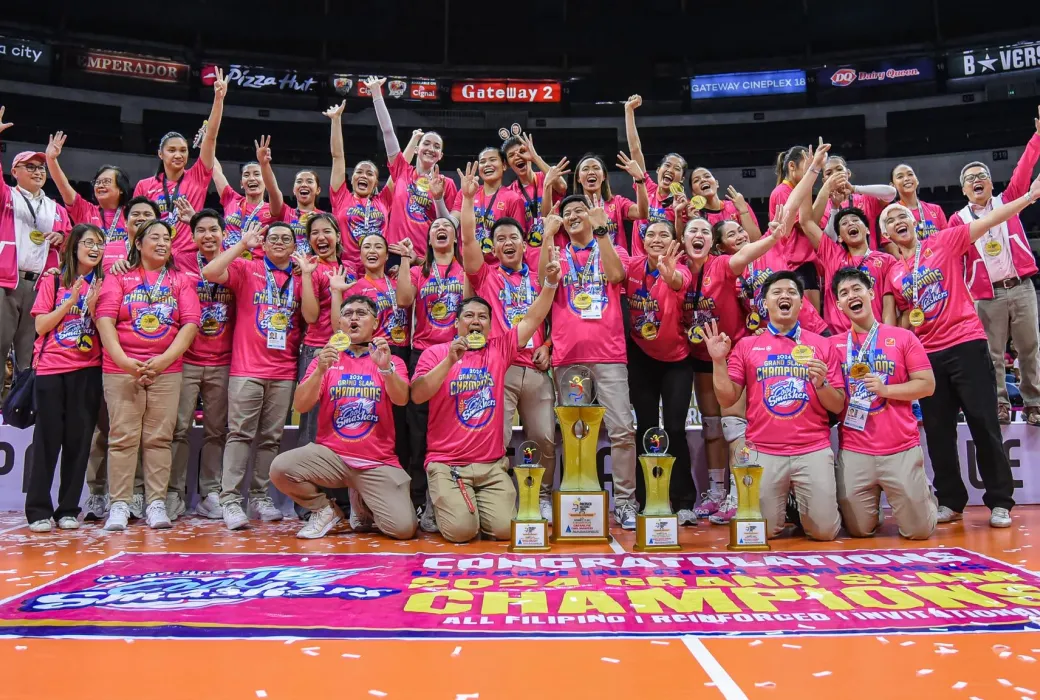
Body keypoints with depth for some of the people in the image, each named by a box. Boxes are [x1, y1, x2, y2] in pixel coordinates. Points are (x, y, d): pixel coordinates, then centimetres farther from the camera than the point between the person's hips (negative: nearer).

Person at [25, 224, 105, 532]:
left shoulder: (102, 284, 9)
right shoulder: (54, 281, 5)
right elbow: (40, 325, -2)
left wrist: (92, 306, -11)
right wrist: (71, 301, -10)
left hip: (88, 371, 2)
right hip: (52, 368, -1)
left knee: (78, 439, 2)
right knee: (48, 438, -1)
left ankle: (69, 509, 11)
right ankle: (39, 510, 7)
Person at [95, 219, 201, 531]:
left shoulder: (181, 280, 11)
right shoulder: (120, 276, 8)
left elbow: (190, 323, 2)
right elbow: (105, 318, -2)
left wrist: (165, 359, -11)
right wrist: (123, 360, -14)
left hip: (166, 370, 1)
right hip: (121, 368, -1)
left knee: (159, 438, 0)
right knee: (123, 436, -2)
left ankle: (156, 503, 4)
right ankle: (119, 505, 3)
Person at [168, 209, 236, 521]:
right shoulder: (182, 267, 3)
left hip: (223, 363, 2)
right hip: (186, 360, -1)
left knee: (216, 430, 6)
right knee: (179, 428, -2)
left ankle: (210, 494, 14)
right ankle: (174, 493, 7)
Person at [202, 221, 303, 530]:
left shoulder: (298, 279, 13)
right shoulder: (246, 269, 4)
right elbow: (210, 273, -12)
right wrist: (243, 244, -10)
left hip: (284, 372, 3)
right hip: (247, 368, -3)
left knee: (271, 437, 7)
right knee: (240, 433, -5)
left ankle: (260, 496, 16)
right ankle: (230, 499, -3)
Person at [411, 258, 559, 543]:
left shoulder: (500, 349, 8)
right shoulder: (435, 353, 1)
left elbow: (533, 319, 3)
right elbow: (417, 396, -12)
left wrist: (550, 282, -9)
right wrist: (450, 361, -21)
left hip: (492, 464, 3)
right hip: (446, 463, -2)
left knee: (506, 529, -12)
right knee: (461, 530, -19)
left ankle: (480, 503, 20)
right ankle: (447, 501, 15)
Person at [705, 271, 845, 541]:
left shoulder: (821, 345, 8)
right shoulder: (746, 345, 7)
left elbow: (838, 406, 7)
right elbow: (727, 399, 3)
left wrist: (821, 383, -12)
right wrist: (719, 360, -8)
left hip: (813, 451, 1)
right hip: (763, 453, 0)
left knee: (825, 531, -3)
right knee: (761, 532, -1)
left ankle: (799, 506, 29)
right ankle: (781, 505, 31)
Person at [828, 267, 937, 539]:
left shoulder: (903, 337, 2)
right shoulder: (834, 344, 4)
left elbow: (927, 384, -1)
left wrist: (885, 389, -13)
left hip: (901, 448, -1)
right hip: (853, 451, 1)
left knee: (919, 530, 4)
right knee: (859, 530, 6)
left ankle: (925, 496, 35)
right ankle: (874, 502, 37)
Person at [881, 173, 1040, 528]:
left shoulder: (943, 242, 3)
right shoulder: (893, 273, 11)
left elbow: (989, 220, -6)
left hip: (966, 345, -4)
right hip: (927, 355, 4)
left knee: (984, 423, -2)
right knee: (938, 432, 7)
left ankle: (1000, 502, 10)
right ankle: (950, 502, 19)